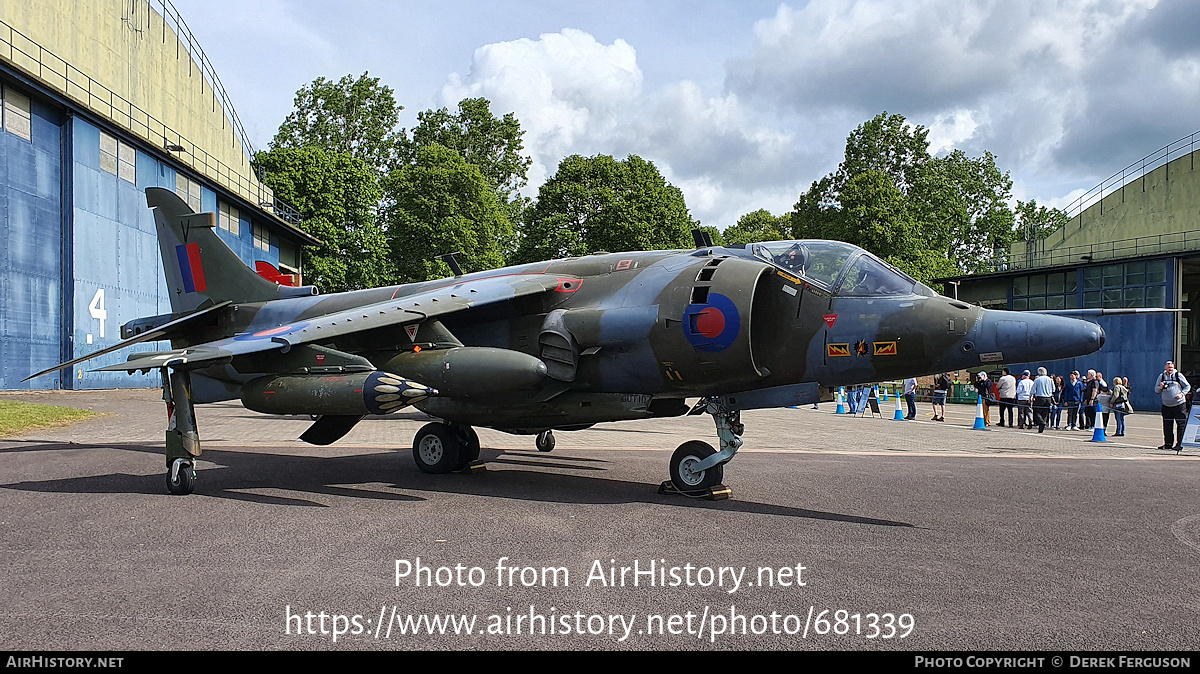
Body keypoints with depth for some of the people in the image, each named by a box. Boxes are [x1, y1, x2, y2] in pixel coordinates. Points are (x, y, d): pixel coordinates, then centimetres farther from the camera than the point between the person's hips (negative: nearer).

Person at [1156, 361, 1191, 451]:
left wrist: (1182, 394, -12)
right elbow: (1156, 390, 13)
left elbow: (1187, 386, 4)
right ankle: (1168, 443, 16)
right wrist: (1160, 388, -9)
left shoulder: (1178, 375, -1)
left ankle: (1180, 444, -2)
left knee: (1181, 424, -5)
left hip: (1179, 404, -3)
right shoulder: (1161, 376, 7)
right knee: (1167, 425, 7)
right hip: (1166, 405, 3)